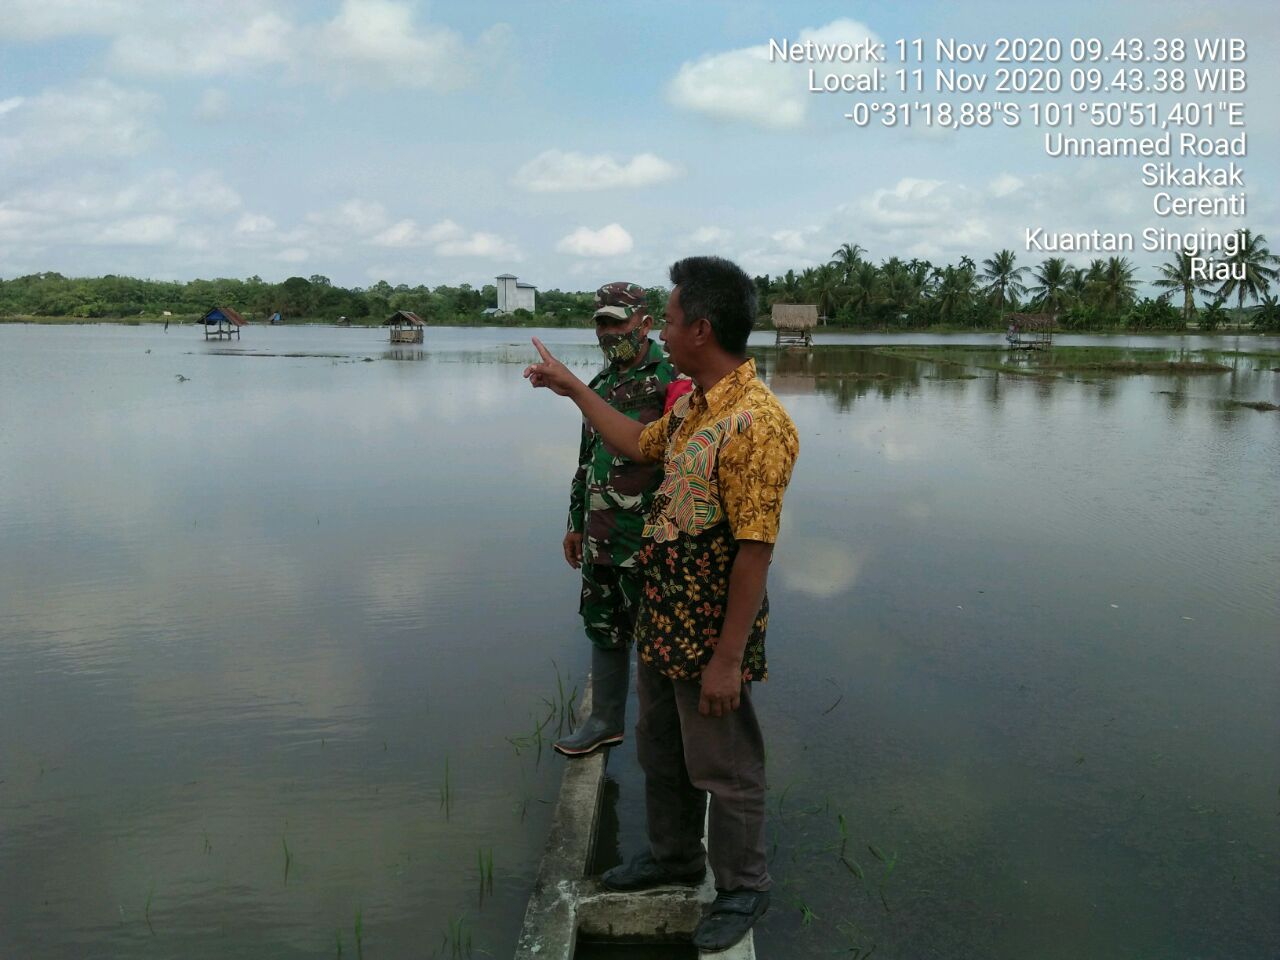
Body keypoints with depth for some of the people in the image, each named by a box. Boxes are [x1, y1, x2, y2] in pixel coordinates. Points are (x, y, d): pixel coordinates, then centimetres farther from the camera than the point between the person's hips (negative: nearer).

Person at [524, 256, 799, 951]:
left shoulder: (756, 424, -25)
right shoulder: (691, 406, 5)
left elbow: (754, 552, -26)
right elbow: (637, 444, 25)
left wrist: (728, 659, -24)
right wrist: (571, 387, 27)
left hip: (711, 637, -9)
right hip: (660, 623, 9)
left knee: (724, 770, 10)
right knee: (660, 753, 25)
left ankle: (742, 889, 32)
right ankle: (674, 856, 47)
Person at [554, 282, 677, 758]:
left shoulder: (670, 379, -12)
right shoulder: (601, 384, 13)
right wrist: (576, 522, 21)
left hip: (647, 538, -7)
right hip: (600, 535, 7)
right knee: (604, 628, 16)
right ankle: (606, 721, 31)